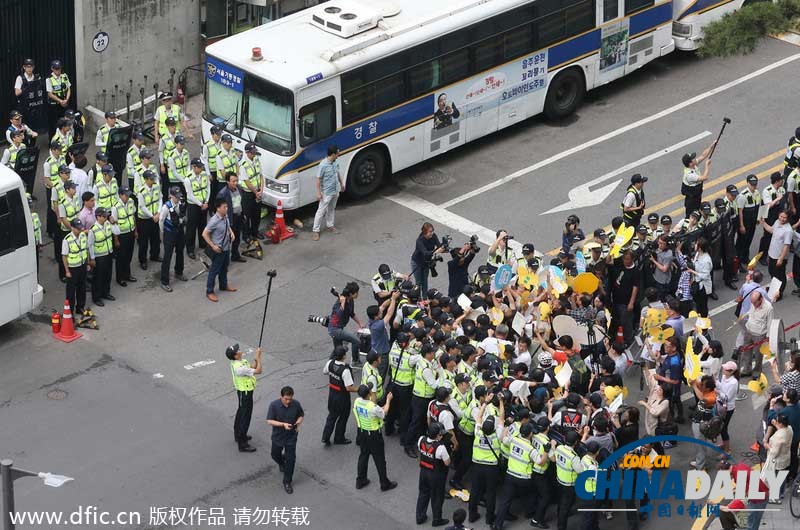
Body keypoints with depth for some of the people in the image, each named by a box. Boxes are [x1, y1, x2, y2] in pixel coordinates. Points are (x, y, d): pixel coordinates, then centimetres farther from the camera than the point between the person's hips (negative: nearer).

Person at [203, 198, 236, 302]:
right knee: (214, 270, 3)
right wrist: (213, 246, -21)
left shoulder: (225, 217, -3)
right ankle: (209, 292, 14)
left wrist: (231, 232, 0)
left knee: (224, 268, 25)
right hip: (218, 250, -8)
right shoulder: (214, 221, -28)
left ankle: (223, 285, 45)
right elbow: (204, 234, -24)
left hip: (226, 248, 8)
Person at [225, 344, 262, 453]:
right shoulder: (240, 368, -33)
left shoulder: (239, 360, -5)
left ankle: (238, 435, 44)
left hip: (243, 391, 10)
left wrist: (256, 357, -11)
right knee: (245, 416, -2)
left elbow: (252, 366, 6)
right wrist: (258, 356, -20)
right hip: (245, 393, -10)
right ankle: (242, 444, 4)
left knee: (241, 413, 25)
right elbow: (258, 371, -28)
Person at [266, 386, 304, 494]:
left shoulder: (296, 404, -14)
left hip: (291, 437, 0)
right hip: (278, 436, 0)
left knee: (290, 459, -2)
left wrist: (298, 423, -18)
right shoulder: (274, 405, -21)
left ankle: (287, 482, 12)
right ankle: (282, 463, 57)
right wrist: (283, 424, -31)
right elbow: (269, 421, -18)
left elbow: (301, 415, 4)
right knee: (275, 455, 21)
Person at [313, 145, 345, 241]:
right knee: (321, 211, -1)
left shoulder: (335, 163, -3)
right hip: (326, 193, -7)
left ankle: (330, 225, 40)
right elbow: (318, 179, -21)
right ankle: (316, 231, 5)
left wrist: (342, 184, 26)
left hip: (335, 191, 7)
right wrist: (318, 193, -20)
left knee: (331, 209, 23)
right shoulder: (323, 165, -25)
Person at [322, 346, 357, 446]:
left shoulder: (330, 363, -15)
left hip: (332, 393, 6)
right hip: (342, 397, -6)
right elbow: (349, 388, -29)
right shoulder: (345, 370, -33)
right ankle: (339, 439, 34)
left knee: (332, 415, 23)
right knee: (343, 417, 18)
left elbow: (325, 372, 9)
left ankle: (325, 438, 23)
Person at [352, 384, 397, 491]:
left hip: (362, 432, 6)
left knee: (363, 455, 23)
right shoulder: (373, 408, -33)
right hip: (373, 435, -6)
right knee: (379, 459, 10)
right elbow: (384, 413, -12)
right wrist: (388, 400, 0)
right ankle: (385, 484, 24)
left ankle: (360, 481, 35)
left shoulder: (357, 401, -14)